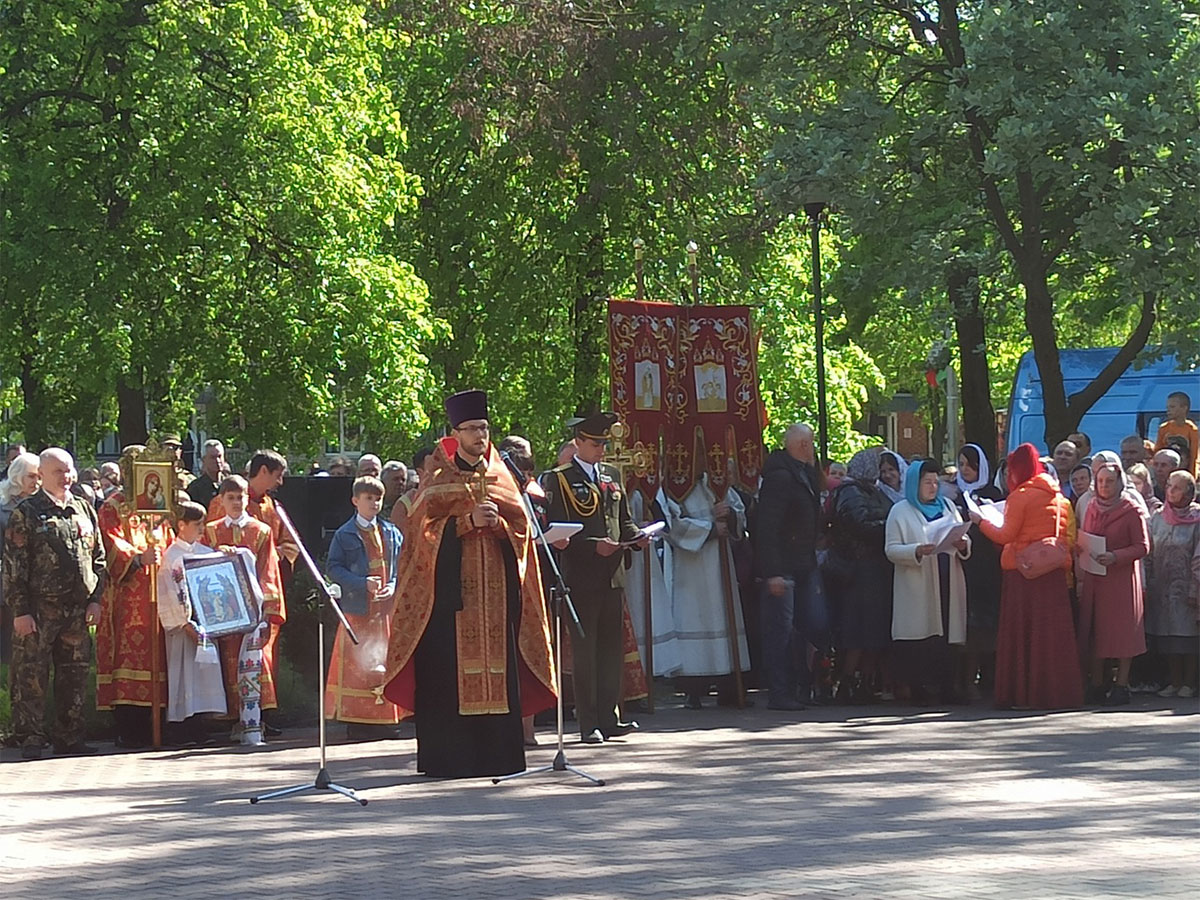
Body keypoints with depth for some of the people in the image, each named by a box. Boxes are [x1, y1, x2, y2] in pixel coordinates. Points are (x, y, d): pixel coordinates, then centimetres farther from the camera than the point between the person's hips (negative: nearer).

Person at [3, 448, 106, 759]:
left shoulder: (84, 510, 13)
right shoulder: (26, 513, -2)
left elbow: (98, 558, 16)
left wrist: (95, 599, 6)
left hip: (77, 609, 5)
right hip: (39, 608, -5)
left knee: (74, 675, 9)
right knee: (32, 675, -4)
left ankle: (70, 738, 17)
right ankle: (31, 739, 2)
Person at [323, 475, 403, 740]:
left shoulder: (392, 533, 11)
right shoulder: (344, 535, 2)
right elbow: (333, 568, -3)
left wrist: (393, 586, -6)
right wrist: (363, 583, -14)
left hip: (387, 607, 3)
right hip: (357, 608, -3)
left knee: (387, 663, 4)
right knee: (356, 666, -5)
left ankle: (384, 720, 10)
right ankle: (356, 720, -2)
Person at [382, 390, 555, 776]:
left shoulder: (500, 480, 16)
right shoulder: (438, 482, 5)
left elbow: (522, 526, 11)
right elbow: (427, 530, -4)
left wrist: (497, 523, -9)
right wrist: (469, 521, -15)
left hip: (495, 586, 4)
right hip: (451, 588, -4)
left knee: (497, 665, 0)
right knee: (450, 671, -8)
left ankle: (496, 754, 4)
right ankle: (449, 755, -6)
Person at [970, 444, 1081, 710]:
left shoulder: (1020, 496, -10)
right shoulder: (1059, 497, 12)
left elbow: (1005, 535, -10)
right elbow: (1069, 537, 13)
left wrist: (980, 522, 2)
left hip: (1023, 571, -6)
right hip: (1054, 571, 6)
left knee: (1022, 631, -1)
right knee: (1053, 632, 6)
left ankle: (1020, 692, 0)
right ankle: (1057, 691, 6)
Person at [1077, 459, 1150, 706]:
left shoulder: (1131, 511, -6)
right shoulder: (1092, 507, 11)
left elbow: (1143, 546, -8)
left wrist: (1115, 556, -20)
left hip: (1122, 577, -5)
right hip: (1093, 579, 5)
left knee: (1122, 629, -3)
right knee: (1094, 629, 5)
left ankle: (1121, 685, 1)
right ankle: (1097, 685, 12)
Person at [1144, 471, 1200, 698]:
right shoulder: (1157, 518, 8)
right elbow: (1149, 554, 9)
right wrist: (1147, 586, 4)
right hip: (1161, 588, 4)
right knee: (1167, 637, 5)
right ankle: (1175, 682, 13)